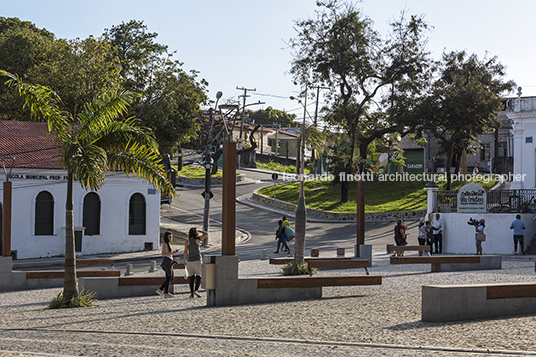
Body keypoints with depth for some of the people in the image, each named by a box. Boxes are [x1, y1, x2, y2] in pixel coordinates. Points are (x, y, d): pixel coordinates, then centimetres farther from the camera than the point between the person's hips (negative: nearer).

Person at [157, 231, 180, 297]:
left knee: (171, 278, 9)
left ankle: (160, 290, 10)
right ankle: (166, 292, 3)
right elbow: (163, 254, -16)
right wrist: (172, 253, -20)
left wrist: (174, 251, 9)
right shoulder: (165, 244, -10)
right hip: (167, 261, -10)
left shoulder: (168, 244, 18)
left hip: (170, 262, 10)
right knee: (168, 277, -3)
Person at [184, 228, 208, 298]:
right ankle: (196, 290, -18)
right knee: (199, 277, 3)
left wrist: (185, 261, 3)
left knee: (191, 277, 8)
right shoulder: (197, 239, -4)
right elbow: (206, 234, 7)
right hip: (197, 261, -2)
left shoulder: (187, 241, -2)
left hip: (190, 261, 2)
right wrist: (198, 231, 14)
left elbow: (185, 251, -5)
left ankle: (191, 293, 4)